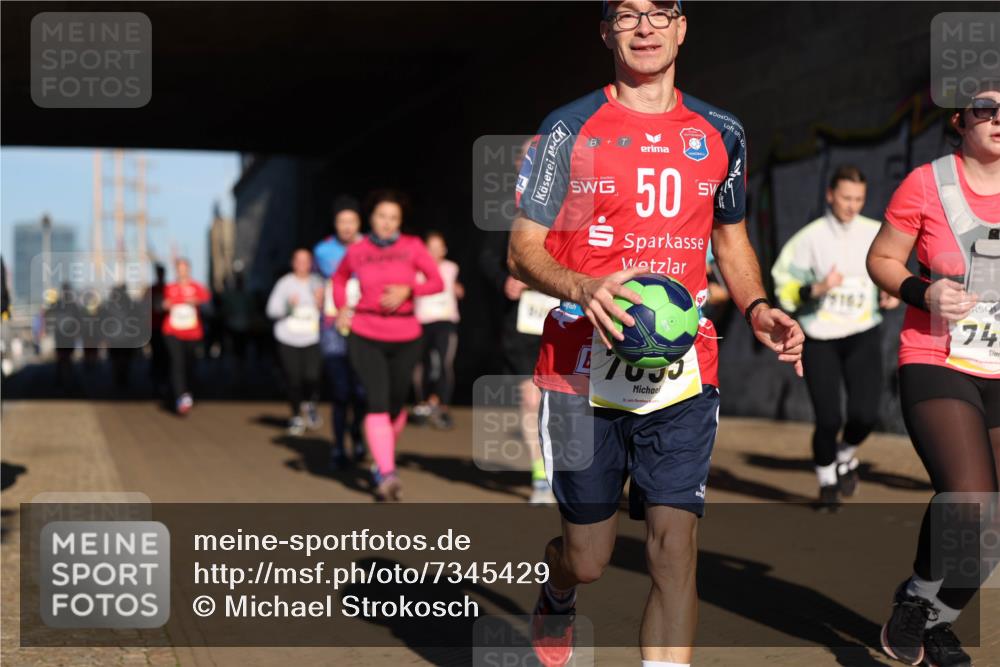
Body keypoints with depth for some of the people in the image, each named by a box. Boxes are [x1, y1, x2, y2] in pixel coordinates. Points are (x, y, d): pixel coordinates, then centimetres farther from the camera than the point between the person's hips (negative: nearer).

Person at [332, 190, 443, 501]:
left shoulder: (412, 247, 0)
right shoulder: (357, 251, 3)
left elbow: (437, 282, 0)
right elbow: (340, 278, 22)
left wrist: (408, 290, -16)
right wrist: (342, 307, 6)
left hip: (404, 338, 1)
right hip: (365, 337, -1)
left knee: (396, 403, 10)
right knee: (377, 402, -15)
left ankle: (382, 459, 38)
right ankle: (387, 475, -20)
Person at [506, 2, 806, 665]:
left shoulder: (721, 134, 10)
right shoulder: (569, 129, 0)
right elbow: (524, 248, 0)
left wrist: (757, 307, 2)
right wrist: (583, 288, -21)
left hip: (683, 375, 2)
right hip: (583, 371, -2)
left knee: (675, 543, -9)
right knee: (588, 558, 7)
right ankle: (556, 597, 44)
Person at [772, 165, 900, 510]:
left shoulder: (877, 235, 1)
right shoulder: (809, 238, -7)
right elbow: (785, 289, -7)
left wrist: (889, 295, -4)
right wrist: (818, 288, -23)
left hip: (863, 335, 2)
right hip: (820, 339, -2)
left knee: (865, 414, -12)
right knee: (828, 419, -7)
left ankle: (847, 455, 24)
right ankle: (826, 478, 23)